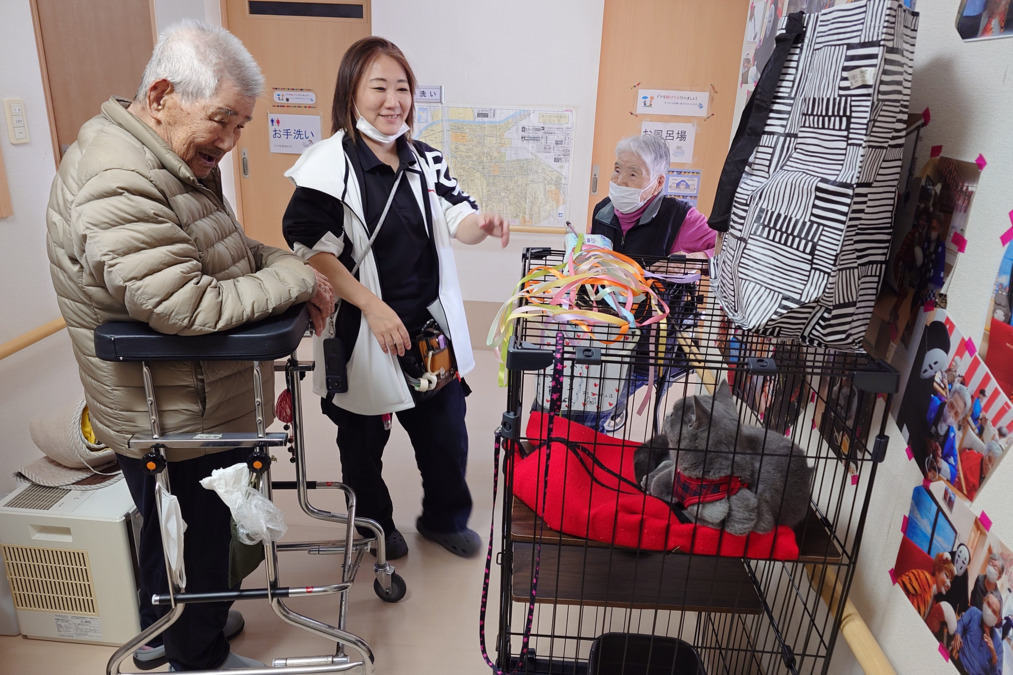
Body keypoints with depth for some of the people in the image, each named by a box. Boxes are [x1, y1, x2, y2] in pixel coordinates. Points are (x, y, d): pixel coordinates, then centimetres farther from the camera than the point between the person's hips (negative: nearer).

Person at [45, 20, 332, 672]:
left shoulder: (177, 163, 7)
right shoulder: (118, 186, -28)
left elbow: (227, 251, 15)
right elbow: (190, 307, -34)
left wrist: (283, 263, -5)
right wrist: (296, 278, -23)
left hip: (208, 409, 10)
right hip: (174, 428, -10)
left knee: (206, 537, 28)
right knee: (188, 551, 13)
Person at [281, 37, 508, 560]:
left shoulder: (425, 162, 5)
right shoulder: (330, 166, -12)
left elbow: (454, 217, -2)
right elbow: (310, 247, -16)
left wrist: (479, 225, -27)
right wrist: (373, 307, -22)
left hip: (428, 325, 5)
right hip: (363, 330, -4)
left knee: (446, 429, 15)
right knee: (363, 439, 15)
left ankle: (444, 517, 41)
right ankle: (374, 526, 42)